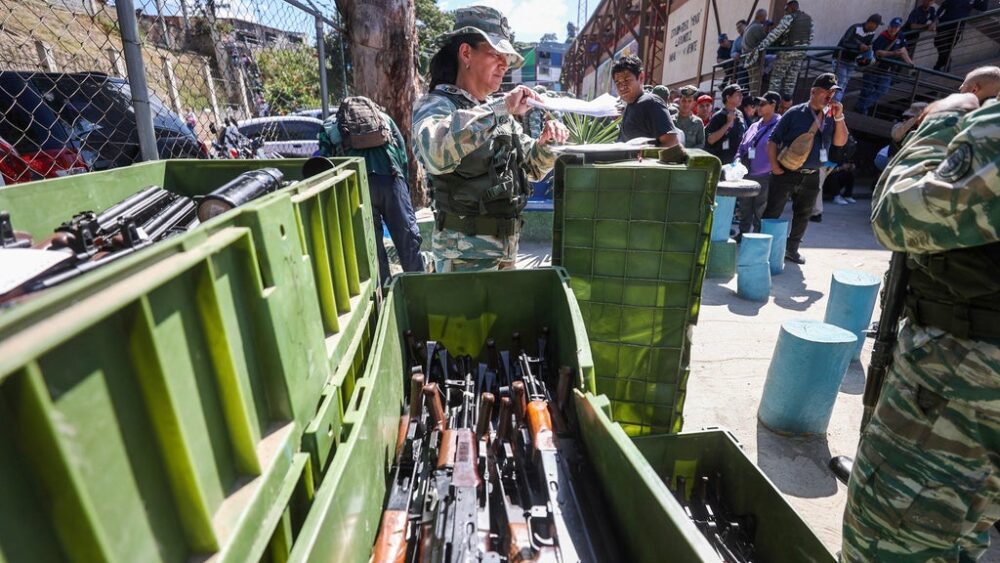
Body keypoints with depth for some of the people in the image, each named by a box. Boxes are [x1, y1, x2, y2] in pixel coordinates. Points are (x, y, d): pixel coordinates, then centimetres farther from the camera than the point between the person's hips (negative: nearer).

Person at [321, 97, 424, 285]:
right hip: (389, 177, 0)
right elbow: (403, 152, 18)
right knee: (407, 235, 5)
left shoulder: (330, 125, 27)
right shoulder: (383, 117, 30)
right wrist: (403, 183, 19)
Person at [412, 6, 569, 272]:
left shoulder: (499, 113, 12)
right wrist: (501, 107, -30)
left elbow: (532, 168, 20)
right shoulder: (436, 105, -11)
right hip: (464, 253, -8)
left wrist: (547, 142, -2)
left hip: (506, 248, 8)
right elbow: (436, 153, -36)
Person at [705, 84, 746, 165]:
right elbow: (710, 140, -20)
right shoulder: (718, 117, -10)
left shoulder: (740, 115, 10)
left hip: (737, 161, 7)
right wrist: (728, 123, -20)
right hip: (722, 162, -7)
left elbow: (745, 135, 21)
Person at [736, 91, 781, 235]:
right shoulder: (754, 126, 15)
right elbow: (741, 148, 17)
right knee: (744, 213, 16)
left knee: (761, 215, 1)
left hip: (765, 178, -7)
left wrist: (774, 169, -19)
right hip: (747, 176, 7)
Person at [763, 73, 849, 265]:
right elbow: (773, 140, -4)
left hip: (812, 177, 5)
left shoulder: (830, 118, 8)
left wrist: (839, 117, -8)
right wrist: (774, 166, -12)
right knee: (772, 213, -4)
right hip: (786, 173, -5)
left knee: (803, 215, 12)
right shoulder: (795, 113, -4)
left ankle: (792, 249, 25)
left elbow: (840, 142, 3)